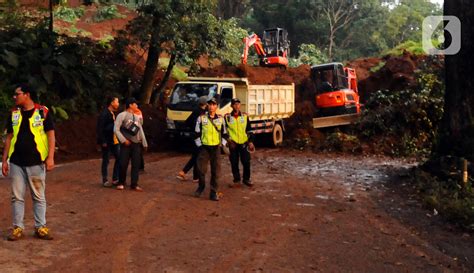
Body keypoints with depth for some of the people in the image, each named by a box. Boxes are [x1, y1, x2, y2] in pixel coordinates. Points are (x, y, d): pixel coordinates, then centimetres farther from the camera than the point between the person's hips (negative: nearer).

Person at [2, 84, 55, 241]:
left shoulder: (43, 112, -4)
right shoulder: (13, 114, 8)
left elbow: (50, 135, -4)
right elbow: (9, 137, 12)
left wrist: (50, 157, -12)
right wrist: (5, 160, 8)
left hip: (36, 162, -3)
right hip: (16, 162, 3)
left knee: (39, 196, 6)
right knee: (17, 197, 6)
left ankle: (40, 227, 13)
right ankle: (18, 227, 15)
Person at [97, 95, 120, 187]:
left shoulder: (113, 113, 12)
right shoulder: (104, 114, -14)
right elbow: (100, 129, -17)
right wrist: (103, 142, -19)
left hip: (114, 141, 8)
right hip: (107, 142, -8)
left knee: (119, 158, 8)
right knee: (106, 161, 2)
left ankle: (115, 179, 17)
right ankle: (105, 181, 13)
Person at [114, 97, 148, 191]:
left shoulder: (137, 117, 17)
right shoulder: (122, 115, -2)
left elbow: (141, 131, 20)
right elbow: (116, 129, -9)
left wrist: (144, 143, 16)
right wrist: (123, 140, -15)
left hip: (136, 144, 5)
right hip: (126, 144, -5)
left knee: (136, 164, 1)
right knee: (123, 164, -3)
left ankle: (134, 184, 5)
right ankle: (121, 183, 13)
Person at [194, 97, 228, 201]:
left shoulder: (220, 119, 7)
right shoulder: (201, 118, 1)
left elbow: (224, 133, 14)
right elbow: (197, 133, 4)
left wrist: (223, 144, 3)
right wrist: (199, 145, -2)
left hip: (216, 147, 2)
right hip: (204, 147, -1)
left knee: (215, 171, 2)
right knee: (201, 168, -6)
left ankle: (213, 192, 9)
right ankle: (201, 186, 21)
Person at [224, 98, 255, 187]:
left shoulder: (245, 116, 5)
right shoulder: (227, 117, 2)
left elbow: (249, 130, 9)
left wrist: (251, 141, 3)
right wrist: (227, 140, -1)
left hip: (244, 143, 1)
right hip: (233, 144, 0)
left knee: (246, 162, 1)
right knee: (234, 163, 4)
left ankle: (246, 179, 18)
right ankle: (236, 180, 17)